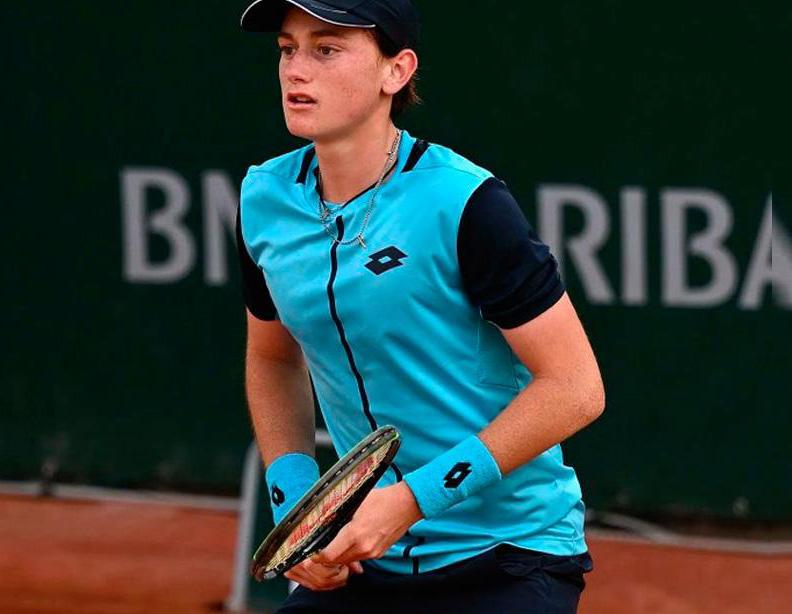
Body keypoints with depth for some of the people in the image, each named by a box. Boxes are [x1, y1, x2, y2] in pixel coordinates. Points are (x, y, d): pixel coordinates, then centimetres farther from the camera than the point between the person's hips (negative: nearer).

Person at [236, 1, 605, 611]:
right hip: (362, 562, 6)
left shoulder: (463, 204, -16)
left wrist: (416, 499, -20)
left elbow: (576, 389, -16)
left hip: (508, 560, -5)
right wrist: (292, 495, 3)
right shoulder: (264, 200, 2)